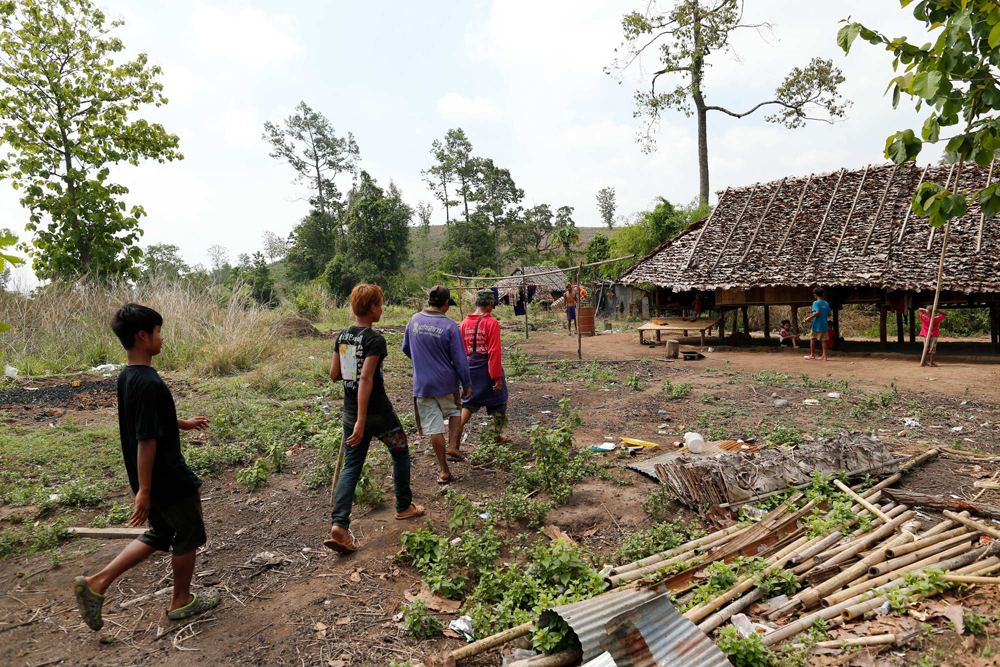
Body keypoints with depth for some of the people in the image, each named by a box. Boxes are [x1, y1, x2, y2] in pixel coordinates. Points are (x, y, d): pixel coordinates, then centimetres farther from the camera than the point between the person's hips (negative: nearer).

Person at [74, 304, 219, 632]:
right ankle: (181, 601, 29)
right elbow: (146, 440, -27)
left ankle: (96, 583, 19)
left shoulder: (126, 377, 4)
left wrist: (183, 424, 30)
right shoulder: (149, 383, -27)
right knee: (188, 536, 12)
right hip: (171, 482, -9)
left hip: (153, 481, 9)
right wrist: (144, 490, -24)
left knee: (158, 536, 23)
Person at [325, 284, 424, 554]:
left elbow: (334, 374, 9)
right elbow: (366, 379, -27)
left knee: (351, 467, 8)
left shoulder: (342, 336, 3)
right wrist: (361, 422, -29)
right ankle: (404, 507, 31)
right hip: (378, 413, -6)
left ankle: (338, 524, -5)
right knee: (400, 454, 17)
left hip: (351, 412, 6)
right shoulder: (375, 340, -19)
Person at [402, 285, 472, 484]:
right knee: (455, 412, 27)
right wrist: (467, 384, 1)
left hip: (422, 384, 2)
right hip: (447, 382, -2)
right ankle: (453, 447, 10)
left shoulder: (414, 320, -2)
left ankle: (444, 471, 15)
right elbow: (460, 359, -11)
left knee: (434, 427, 8)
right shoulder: (450, 326, -14)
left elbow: (406, 348, 13)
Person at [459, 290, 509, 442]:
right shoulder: (491, 323, -13)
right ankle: (497, 436, 24)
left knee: (468, 403, 16)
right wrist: (498, 378, -14)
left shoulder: (464, 323, 3)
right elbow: (494, 352, -16)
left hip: (470, 370, 5)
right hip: (488, 369, -4)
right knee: (499, 402, 15)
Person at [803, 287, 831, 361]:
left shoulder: (816, 303, -10)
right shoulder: (826, 303, 8)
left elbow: (817, 312, -23)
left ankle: (812, 355, 12)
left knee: (812, 339, 8)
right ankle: (824, 356, 4)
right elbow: (829, 314, 9)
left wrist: (810, 318, -16)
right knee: (823, 340, 6)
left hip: (817, 325, -5)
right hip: (824, 325, 5)